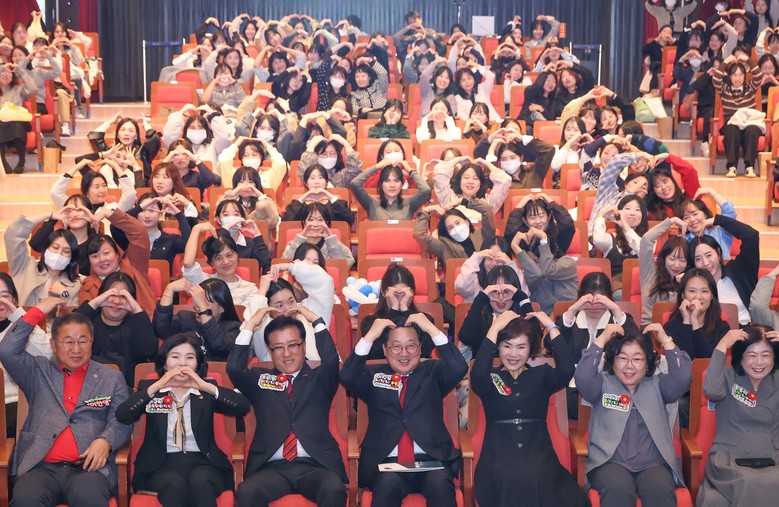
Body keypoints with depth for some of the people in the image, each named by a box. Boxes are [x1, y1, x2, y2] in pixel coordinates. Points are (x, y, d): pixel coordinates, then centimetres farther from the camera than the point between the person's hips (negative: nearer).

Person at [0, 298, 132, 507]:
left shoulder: (112, 378, 19)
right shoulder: (38, 372, 19)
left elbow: (121, 421, 10)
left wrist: (105, 441, -12)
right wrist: (38, 311, 6)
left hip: (90, 468, -1)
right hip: (40, 468, 1)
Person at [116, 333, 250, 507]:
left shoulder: (206, 391, 13)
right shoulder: (149, 387, 13)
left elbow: (243, 406, -2)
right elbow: (121, 416, -4)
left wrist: (206, 386, -12)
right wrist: (156, 387, -11)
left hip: (202, 461, 1)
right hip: (162, 463, 0)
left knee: (200, 482, -35)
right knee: (175, 485, -35)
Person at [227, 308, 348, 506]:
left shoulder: (319, 379, 15)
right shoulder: (260, 379, 18)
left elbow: (331, 360, -5)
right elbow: (234, 369, 1)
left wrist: (316, 320, 1)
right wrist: (249, 326, 3)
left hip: (315, 466, 0)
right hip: (272, 468, 1)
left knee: (334, 490, -34)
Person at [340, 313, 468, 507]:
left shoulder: (432, 372, 16)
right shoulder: (374, 375, 15)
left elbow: (459, 368, -4)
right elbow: (347, 377, -4)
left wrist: (431, 329, -6)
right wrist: (370, 336, -7)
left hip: (430, 460, 1)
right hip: (386, 462, 0)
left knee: (440, 483, -32)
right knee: (388, 483, -34)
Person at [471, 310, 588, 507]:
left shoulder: (541, 375, 14)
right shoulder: (490, 377, 10)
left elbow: (566, 371, -8)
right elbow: (477, 373, -15)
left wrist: (551, 326, -4)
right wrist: (495, 328, -11)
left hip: (537, 453, 1)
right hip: (499, 455, -1)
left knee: (536, 481, -37)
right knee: (511, 481, -37)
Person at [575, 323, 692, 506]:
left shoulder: (656, 385, 19)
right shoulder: (604, 383, 13)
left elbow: (683, 377, 2)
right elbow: (582, 377, -7)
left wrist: (666, 340, -2)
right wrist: (602, 338, -7)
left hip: (653, 463, 2)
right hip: (610, 462, -1)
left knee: (661, 491, -33)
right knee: (618, 490, -36)